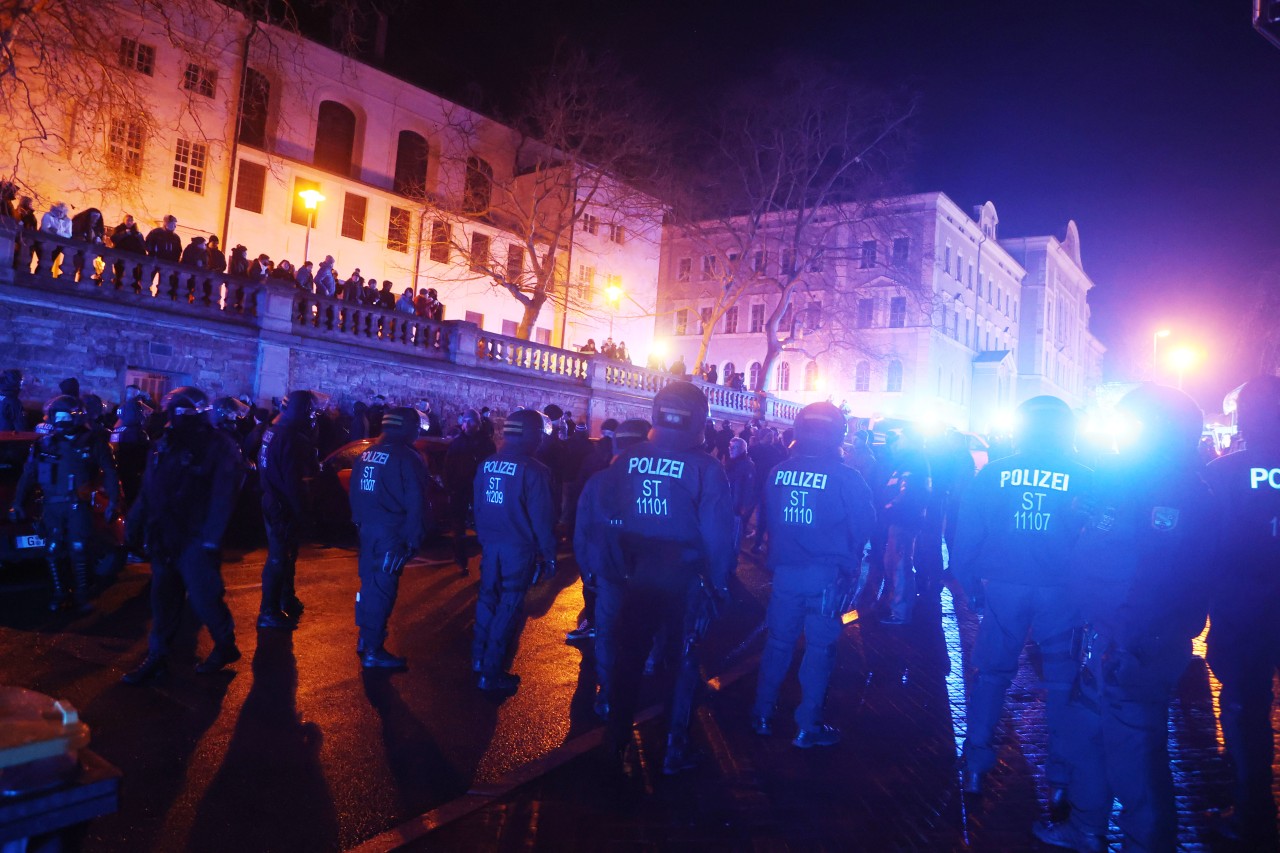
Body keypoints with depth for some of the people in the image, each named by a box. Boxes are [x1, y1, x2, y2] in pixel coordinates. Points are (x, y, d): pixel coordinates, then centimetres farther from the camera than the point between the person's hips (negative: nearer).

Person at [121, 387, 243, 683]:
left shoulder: (219, 449, -10)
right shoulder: (164, 446, 11)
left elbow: (222, 499, -16)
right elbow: (147, 493, 14)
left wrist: (210, 539, -20)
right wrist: (135, 529, 12)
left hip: (195, 542, -7)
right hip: (165, 541, 7)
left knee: (203, 598, -1)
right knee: (163, 600, 12)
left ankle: (226, 646, 19)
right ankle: (157, 656, 21)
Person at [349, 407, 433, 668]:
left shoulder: (367, 454, 9)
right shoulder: (407, 458, -14)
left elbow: (355, 492, 17)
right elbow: (415, 502, -16)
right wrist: (415, 538, -11)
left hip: (367, 528, 8)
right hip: (392, 532, -8)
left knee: (369, 582, 19)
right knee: (383, 588, -2)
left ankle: (365, 638, 31)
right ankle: (373, 651, 4)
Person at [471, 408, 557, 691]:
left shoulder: (486, 465, 5)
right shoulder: (533, 471, -15)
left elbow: (478, 507, 13)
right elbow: (542, 517, -14)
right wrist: (549, 554, -6)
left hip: (490, 544, 6)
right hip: (519, 548, -6)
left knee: (488, 598, 19)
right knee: (508, 607, 1)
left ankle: (479, 658, 28)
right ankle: (491, 673, 5)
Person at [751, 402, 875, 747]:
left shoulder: (778, 473, -3)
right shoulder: (845, 477, -13)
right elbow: (864, 525, -6)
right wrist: (847, 558, 11)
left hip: (785, 570, 3)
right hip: (827, 575, -3)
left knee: (779, 641, 16)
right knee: (819, 647, 7)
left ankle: (762, 715, 25)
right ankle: (807, 727, 13)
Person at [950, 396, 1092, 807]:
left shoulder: (993, 473, 2)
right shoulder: (1083, 478, 1)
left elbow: (967, 533, 1)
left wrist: (970, 582, 8)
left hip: (1003, 587, 1)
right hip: (1061, 591, 0)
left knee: (991, 672, 12)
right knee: (1062, 679, 10)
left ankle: (976, 765, 16)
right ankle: (1061, 777, 13)